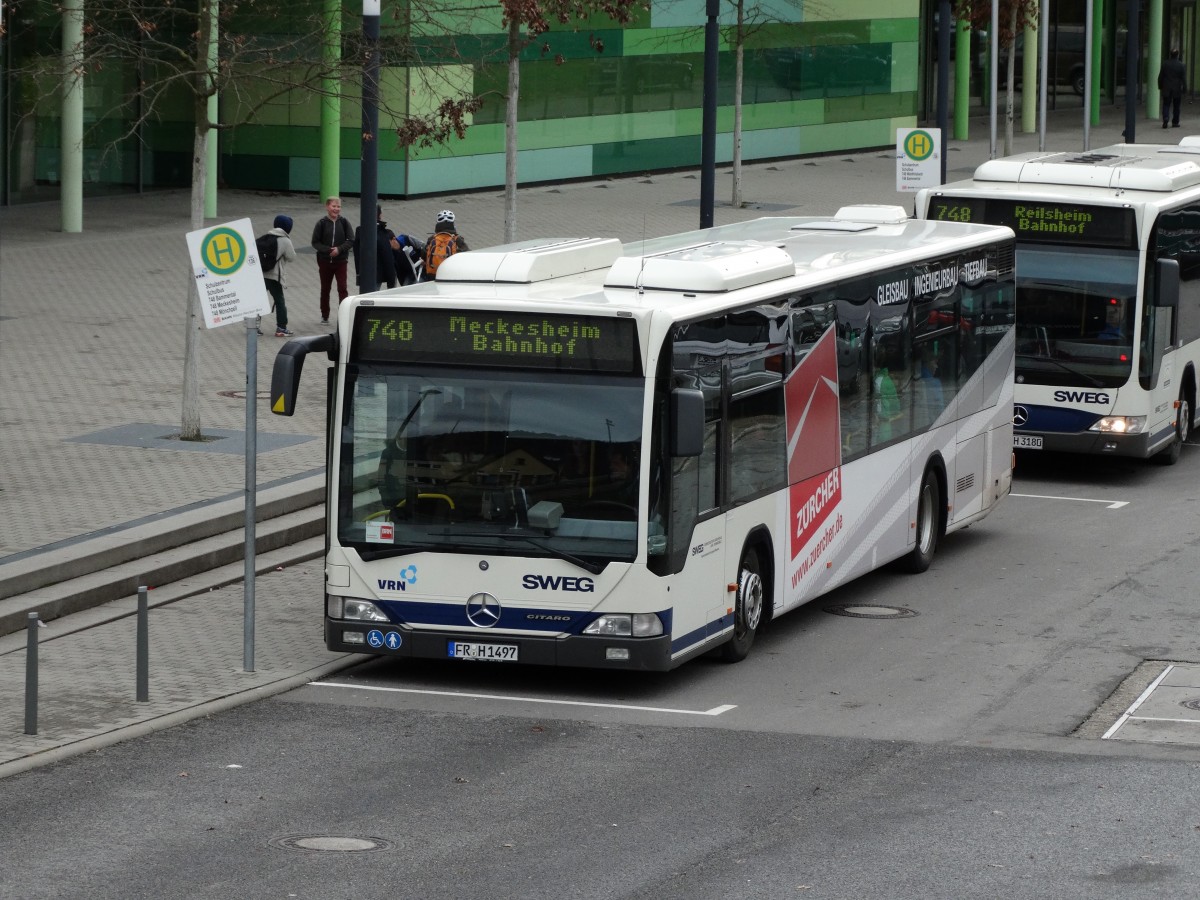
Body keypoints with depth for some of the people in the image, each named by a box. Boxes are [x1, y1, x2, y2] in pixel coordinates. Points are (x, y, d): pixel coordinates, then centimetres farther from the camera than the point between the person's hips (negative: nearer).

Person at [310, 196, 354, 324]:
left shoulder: (344, 222, -2)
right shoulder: (322, 223, -4)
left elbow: (351, 241, -4)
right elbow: (315, 243, -4)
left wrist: (339, 249, -18)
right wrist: (328, 250, -18)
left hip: (340, 261, -1)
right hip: (325, 261, 1)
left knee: (342, 288, -7)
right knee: (325, 289, 11)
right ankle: (325, 316, 22)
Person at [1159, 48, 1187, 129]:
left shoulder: (1165, 64, -3)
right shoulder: (1181, 65, -7)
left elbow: (1160, 76, 2)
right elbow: (1184, 78, -7)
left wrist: (1160, 86, 11)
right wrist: (1184, 88, 0)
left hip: (1166, 89, 1)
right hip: (1177, 89, -1)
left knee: (1166, 105, 4)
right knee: (1176, 106, 9)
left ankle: (1165, 117, -20)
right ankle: (1175, 122, 13)